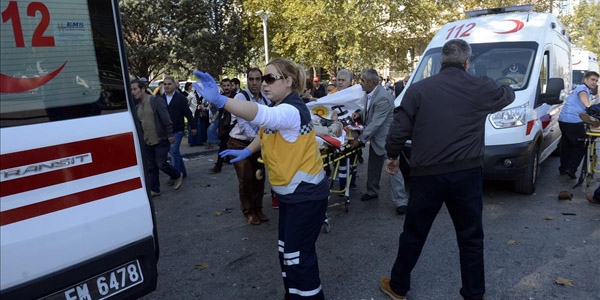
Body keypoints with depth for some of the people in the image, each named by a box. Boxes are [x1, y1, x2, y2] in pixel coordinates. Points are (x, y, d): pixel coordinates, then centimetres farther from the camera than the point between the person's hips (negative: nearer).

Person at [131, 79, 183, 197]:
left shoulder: (156, 101, -11)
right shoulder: (137, 107, 10)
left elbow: (166, 119, -15)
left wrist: (170, 135, -18)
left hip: (160, 140, -7)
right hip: (147, 142, 7)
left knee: (161, 163, -6)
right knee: (151, 166, 10)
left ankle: (177, 176, 21)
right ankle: (154, 190, 20)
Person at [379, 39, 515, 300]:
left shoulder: (418, 89, -4)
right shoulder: (481, 88, 1)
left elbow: (398, 130, -4)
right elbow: (507, 95, 24)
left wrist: (392, 156, 14)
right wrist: (503, 86, 48)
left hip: (427, 174, -1)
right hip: (467, 174, 1)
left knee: (414, 234, 14)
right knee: (471, 237, 16)